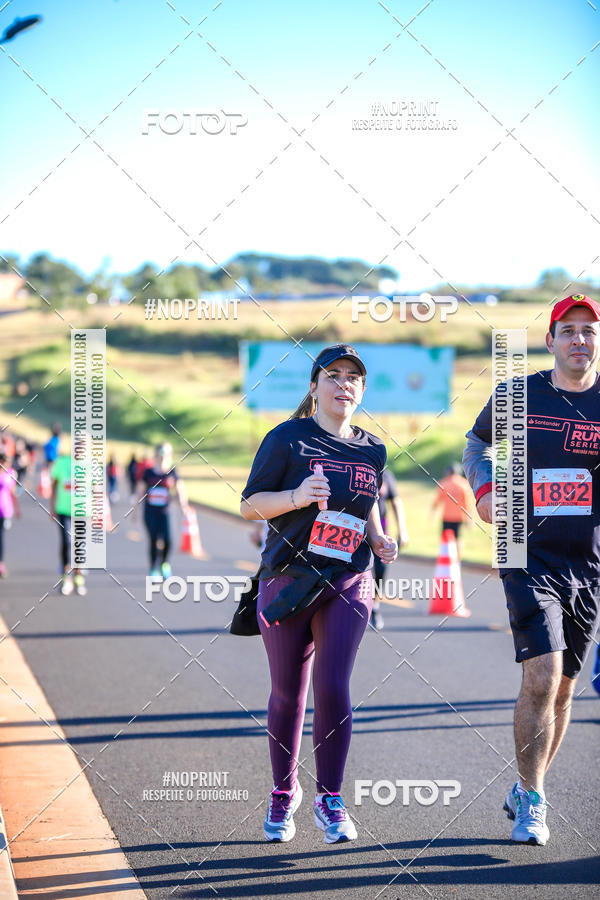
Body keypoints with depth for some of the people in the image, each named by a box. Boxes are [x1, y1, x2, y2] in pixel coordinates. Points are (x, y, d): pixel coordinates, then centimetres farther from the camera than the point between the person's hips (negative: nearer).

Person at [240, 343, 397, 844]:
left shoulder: (372, 451, 9)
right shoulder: (288, 439, -4)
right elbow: (250, 505, -5)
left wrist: (379, 540, 5)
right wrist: (296, 496, -22)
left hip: (349, 583, 2)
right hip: (287, 579, -2)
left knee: (334, 689, -10)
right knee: (288, 694, 6)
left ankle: (330, 800, 5)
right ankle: (284, 793, 26)